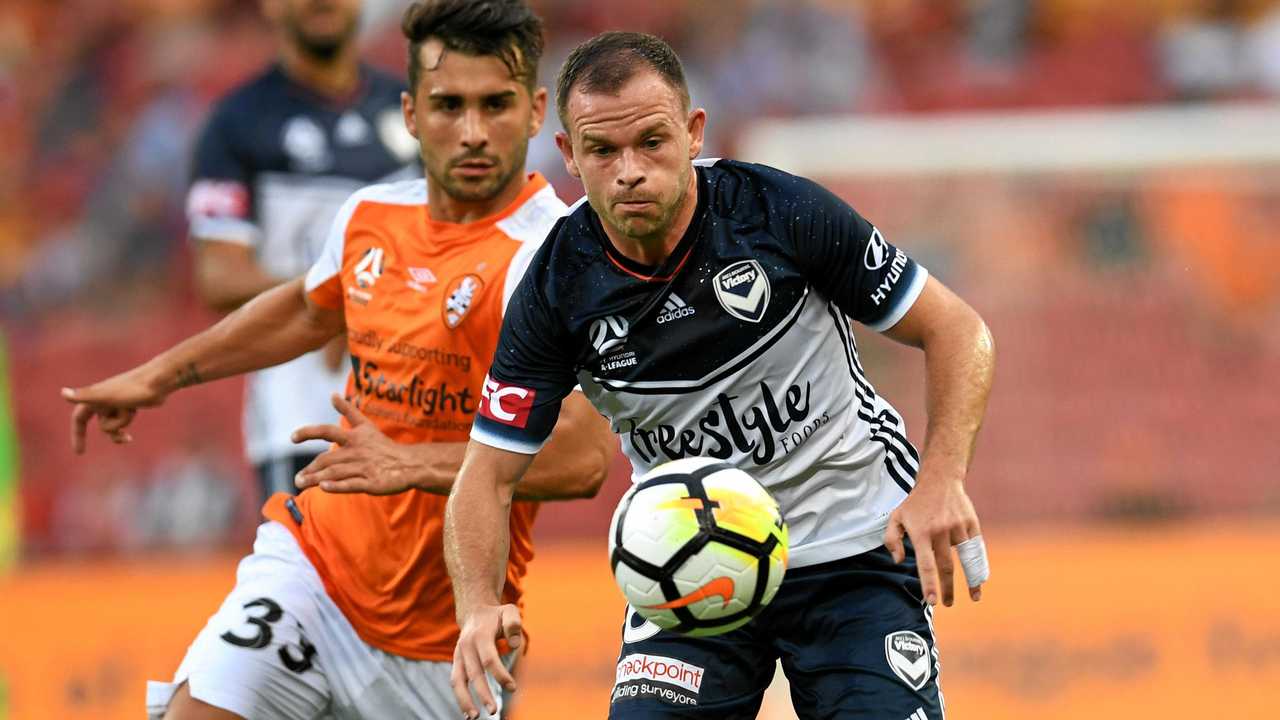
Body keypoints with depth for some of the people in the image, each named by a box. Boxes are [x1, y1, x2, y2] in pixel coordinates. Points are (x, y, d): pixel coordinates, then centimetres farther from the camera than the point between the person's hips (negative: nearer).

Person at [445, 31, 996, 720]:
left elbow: (956, 329, -8)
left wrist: (942, 481, -23)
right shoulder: (557, 288, -11)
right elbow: (488, 473, -6)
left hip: (855, 550, -2)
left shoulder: (781, 211, -17)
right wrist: (480, 609, -25)